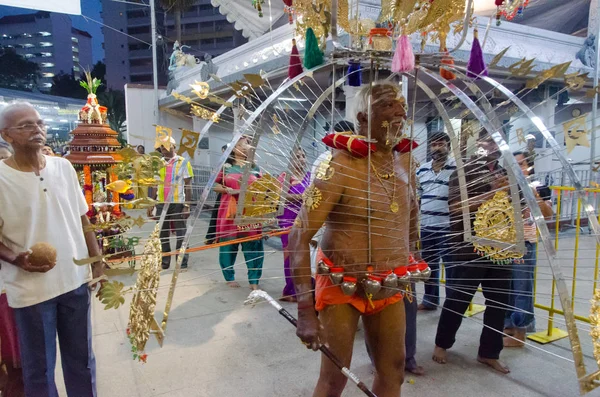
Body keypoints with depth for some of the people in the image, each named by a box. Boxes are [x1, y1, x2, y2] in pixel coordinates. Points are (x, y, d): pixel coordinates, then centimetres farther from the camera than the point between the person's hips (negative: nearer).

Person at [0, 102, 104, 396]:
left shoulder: (64, 167, 2)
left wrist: (97, 263, 3)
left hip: (76, 280, 3)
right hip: (30, 289, -3)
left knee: (82, 358, 18)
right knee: (39, 367, 13)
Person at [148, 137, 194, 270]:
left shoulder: (183, 163, -1)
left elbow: (188, 186, -4)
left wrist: (187, 206, -11)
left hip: (178, 204, -4)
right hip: (161, 204, 4)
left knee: (181, 235, 2)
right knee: (162, 234, 9)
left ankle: (182, 263, 9)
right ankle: (164, 262, 19)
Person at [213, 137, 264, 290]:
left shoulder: (255, 168, 11)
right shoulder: (225, 167, 4)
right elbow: (215, 186, 6)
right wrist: (227, 190, -11)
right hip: (230, 212, -1)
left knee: (252, 245, 0)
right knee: (228, 244, 5)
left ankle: (254, 280, 9)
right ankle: (230, 278, 21)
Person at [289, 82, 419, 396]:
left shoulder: (405, 163, 0)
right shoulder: (341, 165, -19)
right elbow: (299, 237, -21)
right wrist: (305, 312, -24)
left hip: (389, 290, 6)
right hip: (342, 288, -5)